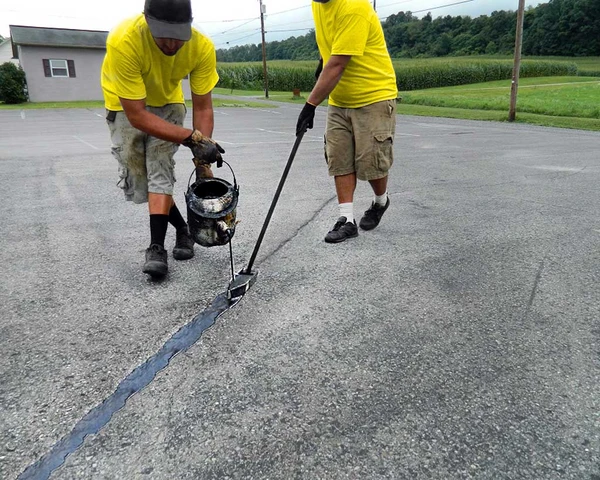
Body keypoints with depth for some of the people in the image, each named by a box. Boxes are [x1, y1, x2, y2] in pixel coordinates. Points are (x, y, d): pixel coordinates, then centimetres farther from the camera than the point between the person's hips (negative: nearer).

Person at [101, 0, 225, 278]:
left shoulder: (202, 47, -28)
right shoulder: (124, 41, -38)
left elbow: (202, 108, -19)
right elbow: (137, 115, -35)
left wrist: (202, 161, -27)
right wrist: (192, 138, -42)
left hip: (167, 103, 1)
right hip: (126, 106, -1)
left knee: (160, 171, -17)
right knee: (138, 184, -3)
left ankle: (157, 248, -12)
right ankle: (183, 230, 16)